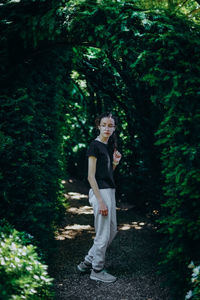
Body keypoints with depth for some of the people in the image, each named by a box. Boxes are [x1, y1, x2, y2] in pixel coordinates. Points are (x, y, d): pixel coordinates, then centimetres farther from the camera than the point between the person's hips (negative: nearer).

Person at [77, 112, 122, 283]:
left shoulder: (109, 146, 14)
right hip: (99, 192, -9)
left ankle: (87, 262, 26)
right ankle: (97, 270, 15)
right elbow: (91, 176, -15)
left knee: (112, 231, 16)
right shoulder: (95, 146, -11)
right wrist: (100, 201, -19)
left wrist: (115, 163, 0)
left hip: (110, 191, 9)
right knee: (103, 235, -1)